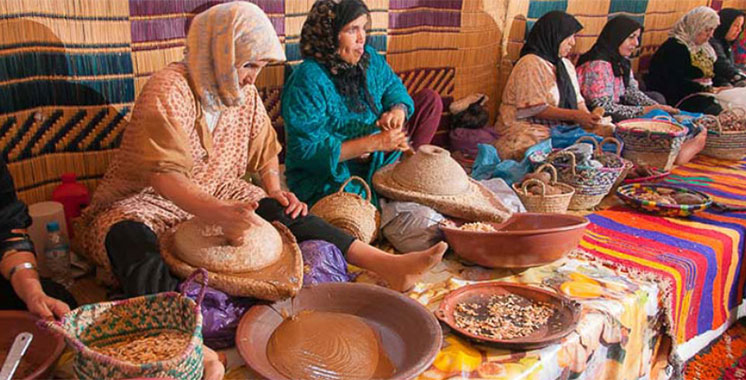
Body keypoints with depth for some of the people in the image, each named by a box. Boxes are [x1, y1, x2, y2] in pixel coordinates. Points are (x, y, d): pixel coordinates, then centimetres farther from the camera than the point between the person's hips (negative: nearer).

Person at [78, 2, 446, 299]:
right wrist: (217, 212, -48)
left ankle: (386, 265, -27)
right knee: (131, 238, -39)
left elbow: (264, 149, 14)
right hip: (145, 201, -4)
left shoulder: (245, 93, 2)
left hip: (214, 196, 5)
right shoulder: (169, 89, -21)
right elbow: (163, 175, -32)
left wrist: (274, 191, -5)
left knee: (281, 212, -19)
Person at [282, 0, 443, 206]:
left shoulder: (368, 57, -1)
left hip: (374, 160, 8)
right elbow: (308, 150, -25)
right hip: (329, 180, -8)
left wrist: (398, 110, -14)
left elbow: (394, 88, 13)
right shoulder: (308, 81, -23)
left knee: (430, 99, 9)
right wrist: (373, 143, -28)